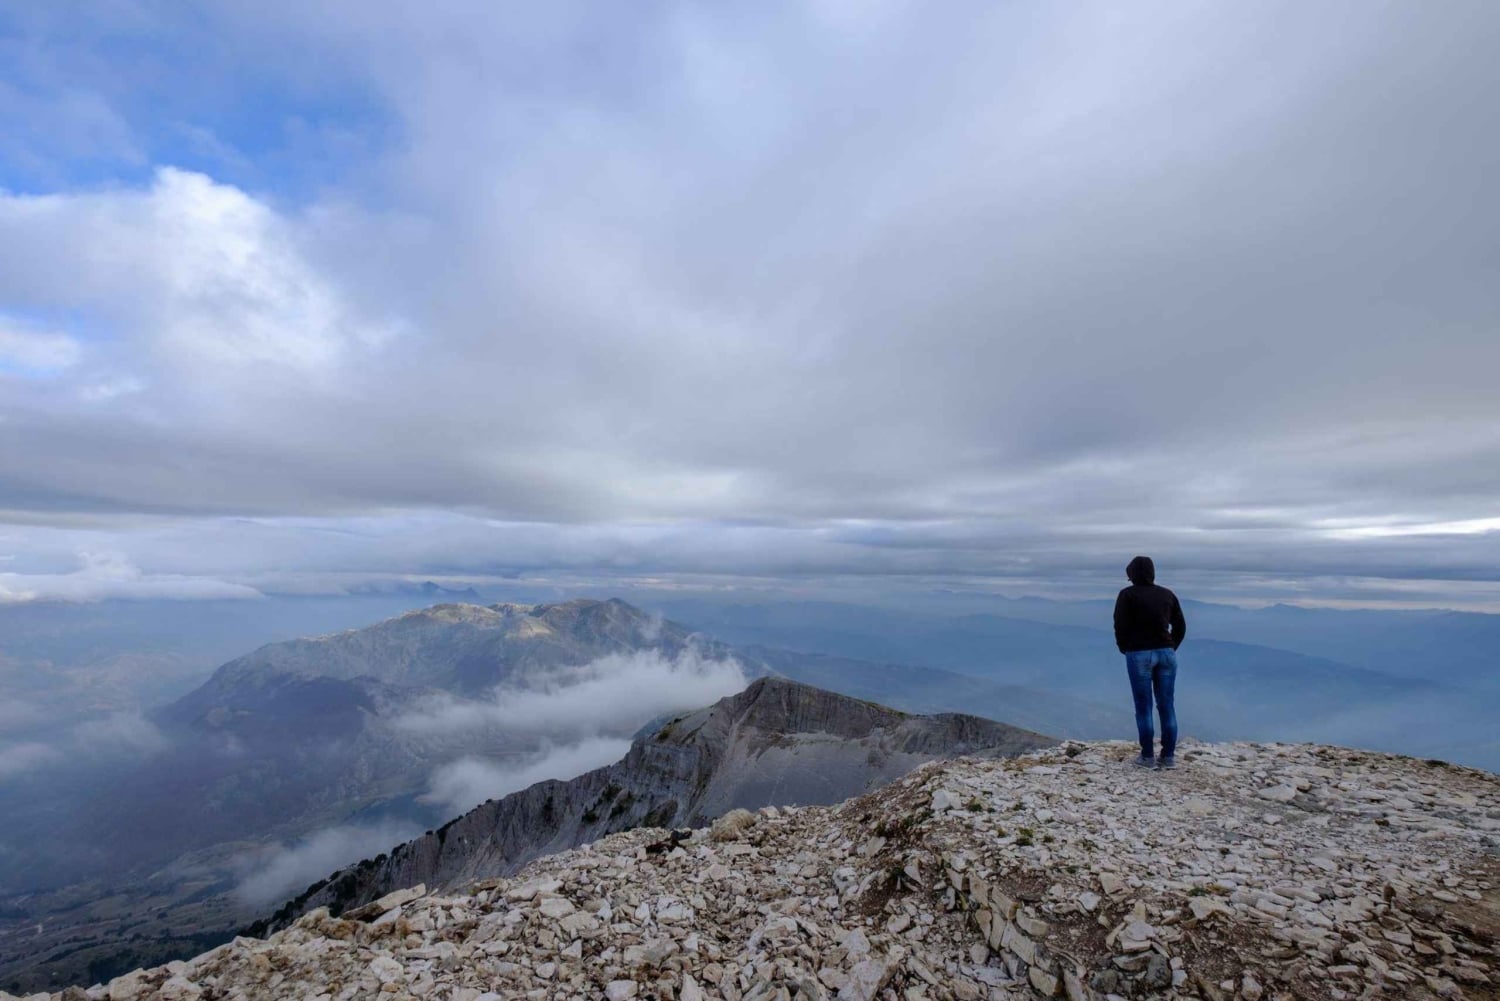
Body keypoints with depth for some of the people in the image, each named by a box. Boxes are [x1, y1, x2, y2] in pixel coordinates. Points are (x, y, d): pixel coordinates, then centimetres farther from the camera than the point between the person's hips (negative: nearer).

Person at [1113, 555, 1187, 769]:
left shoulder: (1127, 595, -5)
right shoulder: (1167, 594, 9)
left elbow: (1120, 626, -11)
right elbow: (1181, 626, 9)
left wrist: (1124, 648, 5)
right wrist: (1170, 648, 17)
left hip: (1139, 654, -4)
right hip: (1166, 653, 5)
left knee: (1143, 707, 3)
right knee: (1167, 705, 10)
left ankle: (1148, 756, 8)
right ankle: (1169, 756, 16)